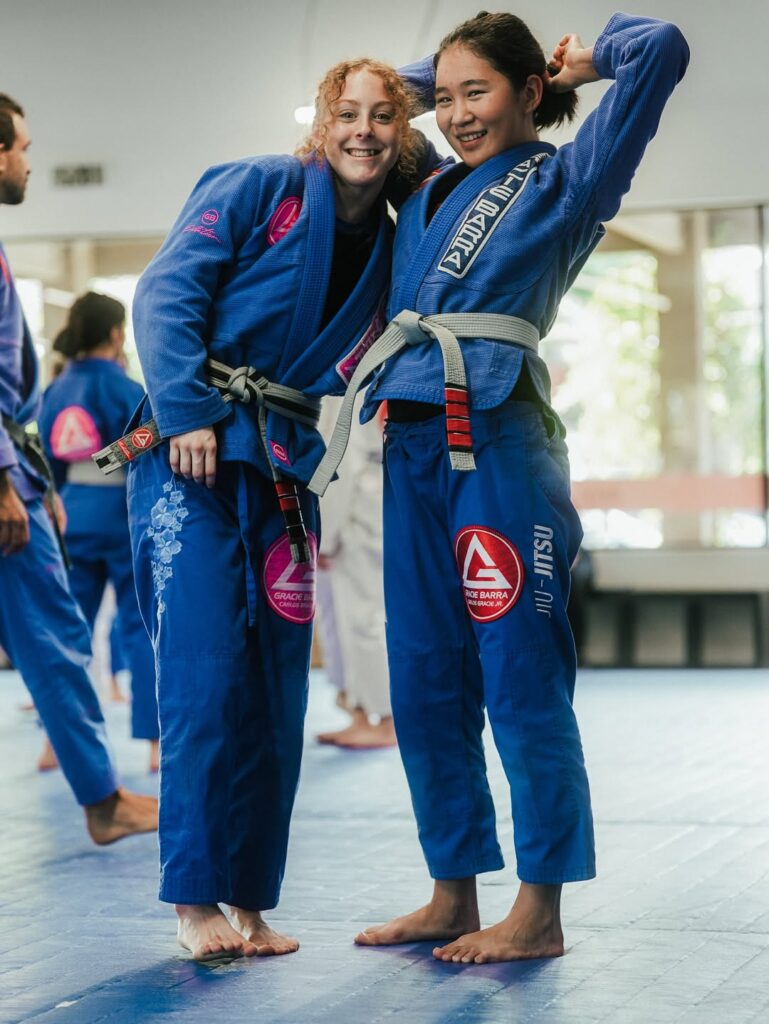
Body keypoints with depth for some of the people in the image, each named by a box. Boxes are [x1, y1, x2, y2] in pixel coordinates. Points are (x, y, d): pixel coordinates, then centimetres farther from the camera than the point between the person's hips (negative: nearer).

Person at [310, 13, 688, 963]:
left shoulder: (564, 182, 4)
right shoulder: (427, 195, 21)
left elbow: (662, 47, -3)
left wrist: (585, 61, 12)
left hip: (497, 445, -7)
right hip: (413, 447, 7)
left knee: (520, 678, -4)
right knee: (425, 681, 10)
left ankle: (539, 911, 3)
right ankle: (452, 895, 20)